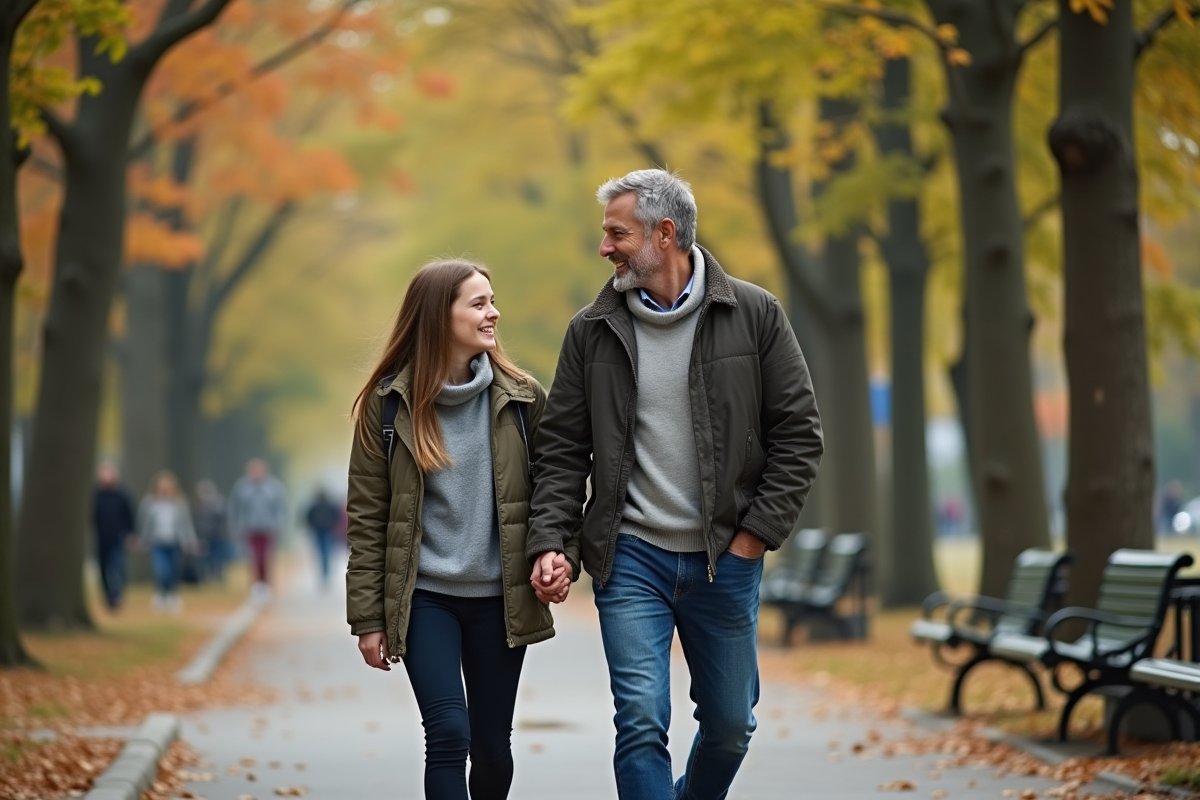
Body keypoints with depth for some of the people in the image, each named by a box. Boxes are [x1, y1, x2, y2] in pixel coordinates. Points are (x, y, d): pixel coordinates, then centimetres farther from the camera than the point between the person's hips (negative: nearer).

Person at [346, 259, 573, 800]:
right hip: (423, 597, -2)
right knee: (449, 735, -14)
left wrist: (560, 555, -12)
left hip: (499, 597, 2)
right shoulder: (388, 404, -5)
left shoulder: (520, 398, 1)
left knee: (492, 742, 9)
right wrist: (367, 618, -4)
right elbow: (367, 518, -2)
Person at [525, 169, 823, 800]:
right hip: (630, 557, 0)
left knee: (730, 724, 12)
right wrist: (549, 541, -8)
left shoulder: (754, 316, -2)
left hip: (726, 560, 0)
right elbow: (562, 448, 5)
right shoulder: (592, 330, 2)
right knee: (642, 723, -10)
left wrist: (756, 533, -6)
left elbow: (798, 434, 0)